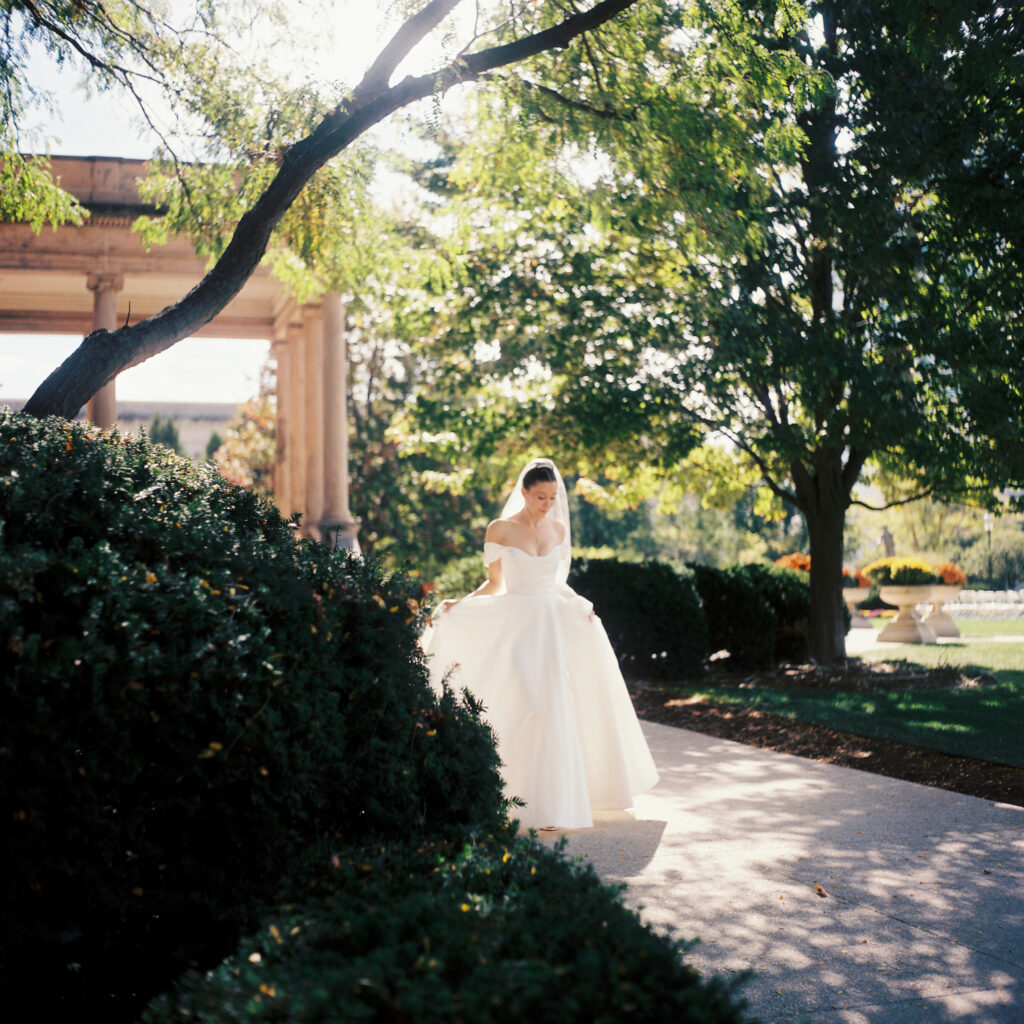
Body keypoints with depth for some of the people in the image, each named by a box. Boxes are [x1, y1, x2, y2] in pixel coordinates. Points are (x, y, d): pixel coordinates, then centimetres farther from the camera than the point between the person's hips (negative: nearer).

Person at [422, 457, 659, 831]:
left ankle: (555, 802, 9)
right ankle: (537, 807, -3)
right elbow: (494, 583, 5)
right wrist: (458, 605, -7)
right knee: (524, 707, -10)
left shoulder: (558, 530, 8)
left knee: (556, 707, -2)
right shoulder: (500, 529, -1)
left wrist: (581, 606, 0)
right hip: (515, 627, -3)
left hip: (555, 624, 3)